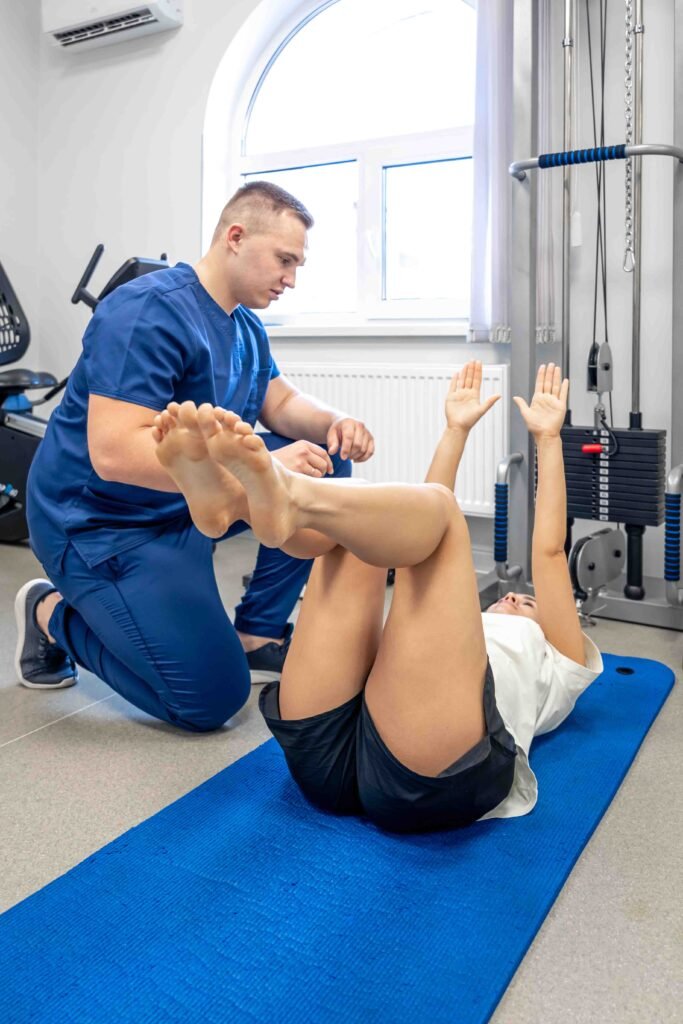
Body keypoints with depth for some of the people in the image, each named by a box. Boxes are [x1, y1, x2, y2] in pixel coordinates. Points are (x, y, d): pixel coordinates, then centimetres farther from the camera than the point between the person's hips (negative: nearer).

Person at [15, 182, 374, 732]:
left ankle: (257, 632, 6)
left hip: (193, 499, 9)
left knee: (326, 461, -1)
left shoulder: (246, 328, 5)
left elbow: (281, 404, 11)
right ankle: (54, 614, 8)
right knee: (212, 698, -13)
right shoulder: (149, 311, -24)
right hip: (103, 522, -9)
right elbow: (113, 453, -33)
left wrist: (335, 423, -13)